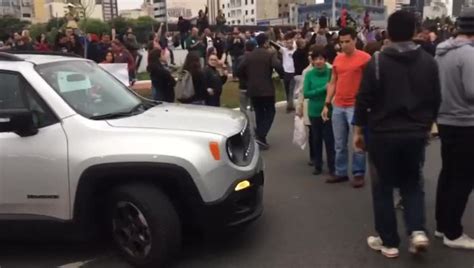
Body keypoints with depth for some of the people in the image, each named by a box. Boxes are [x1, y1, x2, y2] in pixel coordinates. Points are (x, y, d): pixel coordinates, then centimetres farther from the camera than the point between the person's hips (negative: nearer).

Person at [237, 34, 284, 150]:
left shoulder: (249, 55, 6)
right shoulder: (270, 55, -8)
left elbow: (239, 71, 2)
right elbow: (279, 67, -23)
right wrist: (281, 74, -2)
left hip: (253, 89, 5)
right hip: (266, 89, -5)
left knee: (259, 113, 16)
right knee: (269, 112, 6)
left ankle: (260, 136, 18)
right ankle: (261, 136, -9)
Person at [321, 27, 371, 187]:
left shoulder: (365, 58, -5)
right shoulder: (337, 59, 12)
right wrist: (327, 104, 10)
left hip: (356, 106, -5)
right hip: (337, 106, 6)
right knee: (339, 144, 11)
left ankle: (358, 174, 10)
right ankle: (341, 172, 21)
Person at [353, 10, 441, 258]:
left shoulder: (377, 62, -9)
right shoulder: (429, 62, 3)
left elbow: (364, 99, -9)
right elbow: (436, 99, 8)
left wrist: (358, 130, 1)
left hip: (383, 133, -3)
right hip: (416, 133, 3)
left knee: (383, 186, 10)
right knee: (412, 183, 20)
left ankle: (389, 242, 16)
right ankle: (417, 231, 4)